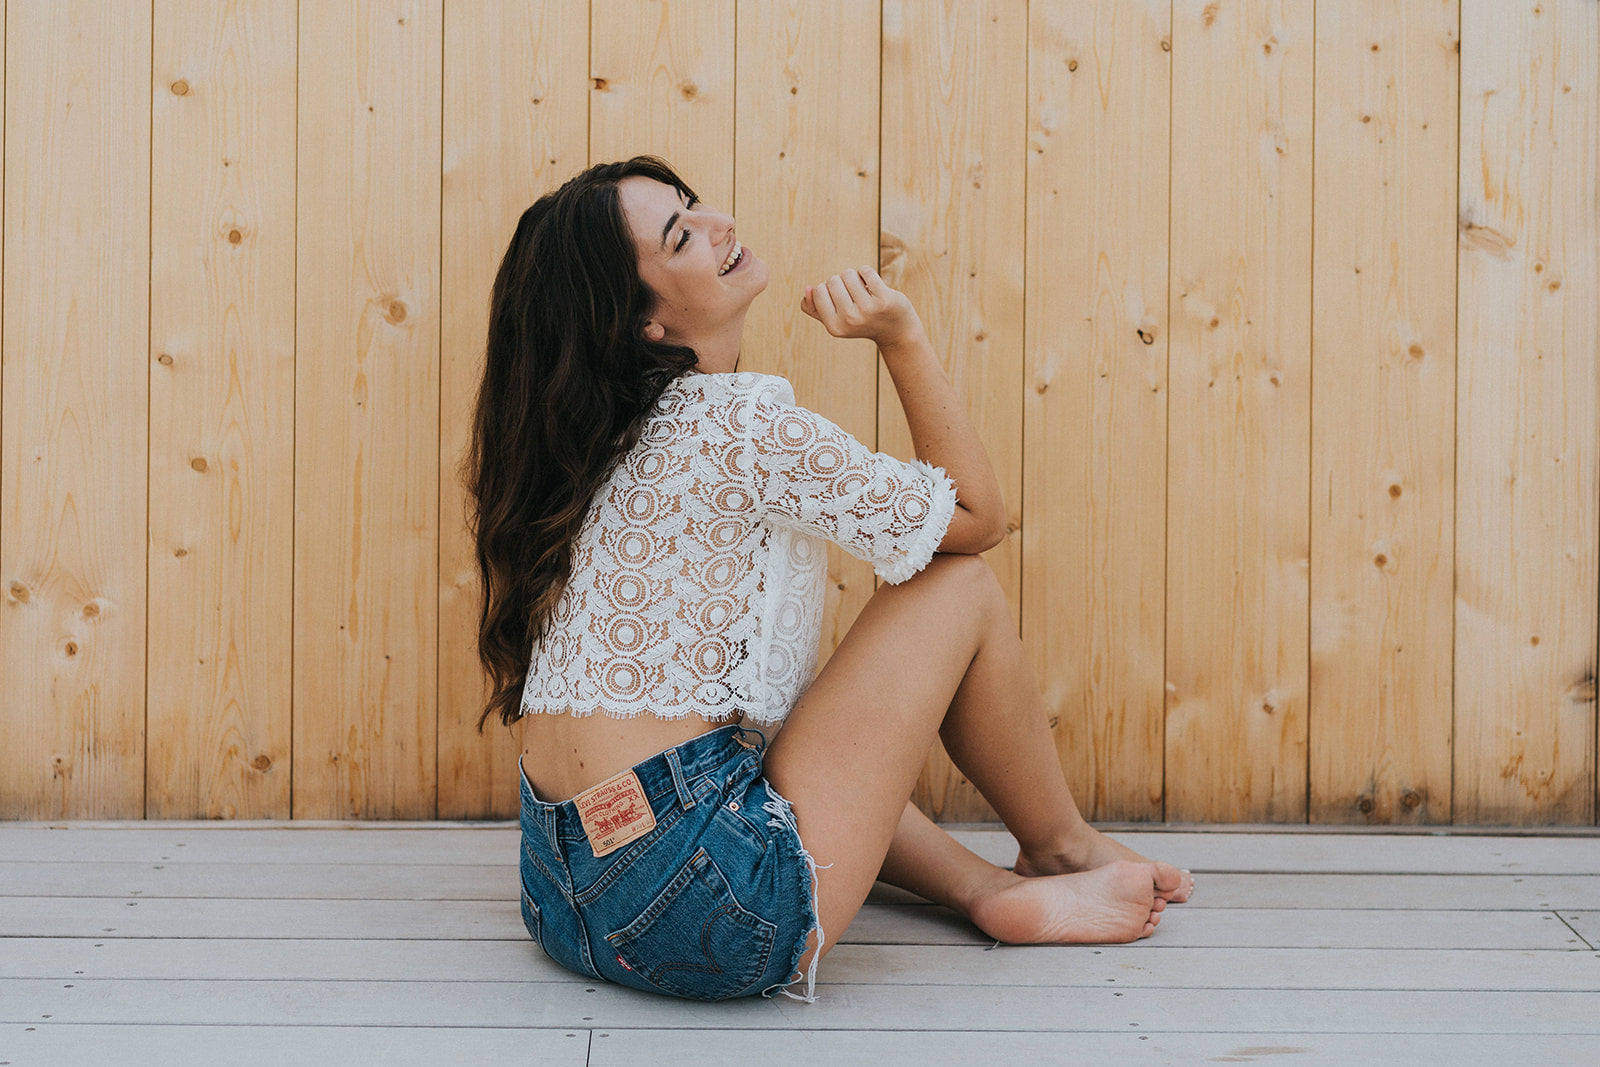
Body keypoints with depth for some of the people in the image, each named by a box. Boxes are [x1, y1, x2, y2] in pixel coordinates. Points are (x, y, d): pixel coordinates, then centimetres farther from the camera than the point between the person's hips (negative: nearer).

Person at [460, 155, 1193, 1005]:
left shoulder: (611, 444, 12)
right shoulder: (742, 422, -13)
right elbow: (977, 515, -1)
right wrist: (902, 336, -2)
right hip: (703, 912, -8)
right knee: (961, 586, 5)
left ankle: (990, 888, 18)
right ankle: (1063, 852, 27)